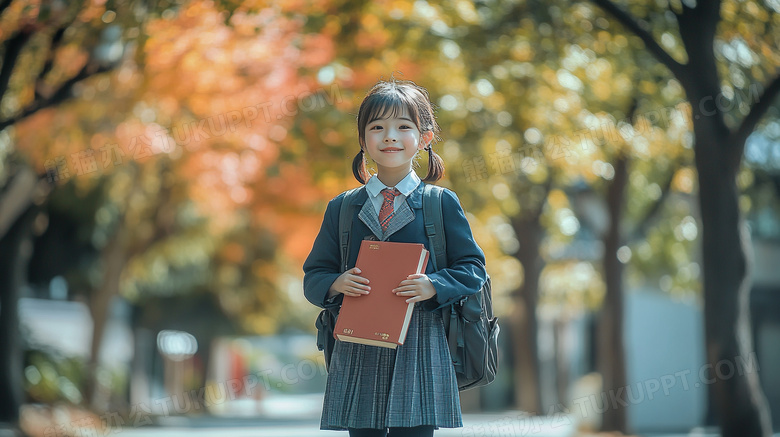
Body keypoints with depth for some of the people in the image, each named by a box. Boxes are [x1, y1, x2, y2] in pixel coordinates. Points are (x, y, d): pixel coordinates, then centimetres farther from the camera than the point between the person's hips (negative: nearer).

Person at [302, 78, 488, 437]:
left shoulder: (442, 204, 4)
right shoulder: (341, 209, 10)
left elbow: (473, 268, 3)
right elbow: (313, 277, 12)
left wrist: (433, 286, -15)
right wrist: (336, 284, -10)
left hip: (420, 348, -2)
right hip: (357, 351, 2)